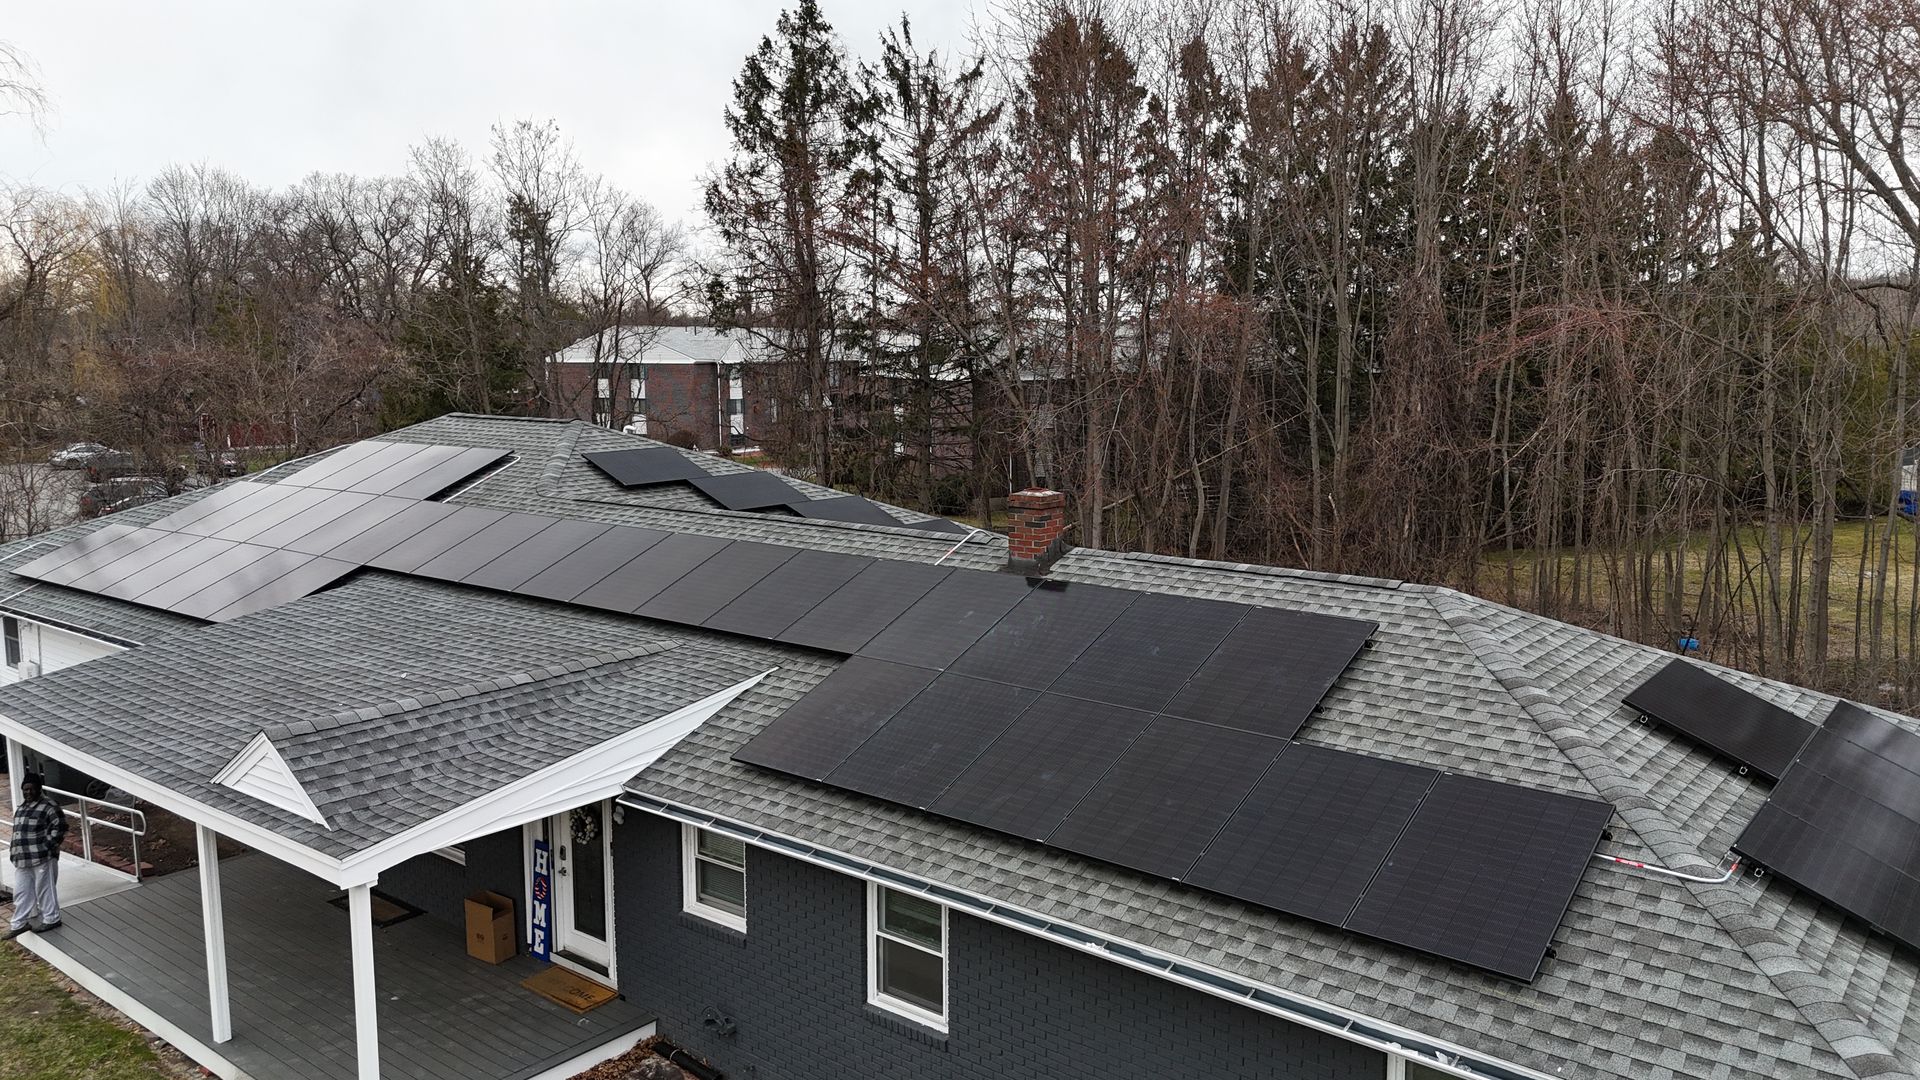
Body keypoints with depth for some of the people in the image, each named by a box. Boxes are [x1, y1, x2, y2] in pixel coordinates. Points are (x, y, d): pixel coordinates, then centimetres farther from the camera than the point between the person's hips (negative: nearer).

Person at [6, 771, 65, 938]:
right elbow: (18, 829, 25)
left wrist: (48, 845, -18)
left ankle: (51, 919, 14)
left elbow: (60, 827, -16)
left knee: (45, 889, 2)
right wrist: (14, 849, 16)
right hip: (22, 859, 8)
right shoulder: (23, 807, 14)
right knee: (22, 891, 12)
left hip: (42, 857, -8)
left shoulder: (48, 806, -13)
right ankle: (20, 923, 21)